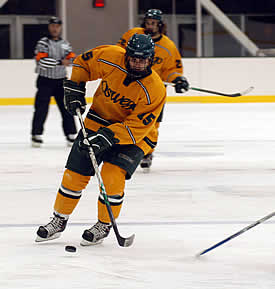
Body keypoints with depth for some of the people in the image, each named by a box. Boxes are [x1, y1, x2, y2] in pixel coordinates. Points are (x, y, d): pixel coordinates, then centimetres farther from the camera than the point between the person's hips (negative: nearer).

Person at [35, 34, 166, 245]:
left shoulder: (155, 90, -27)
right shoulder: (109, 58, -19)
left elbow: (136, 126, -27)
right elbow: (82, 63, 3)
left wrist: (108, 136, -35)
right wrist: (74, 88, -4)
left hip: (134, 135, -3)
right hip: (98, 121, 4)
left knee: (112, 177, -21)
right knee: (75, 173, 2)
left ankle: (104, 225, 2)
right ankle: (59, 221, 22)